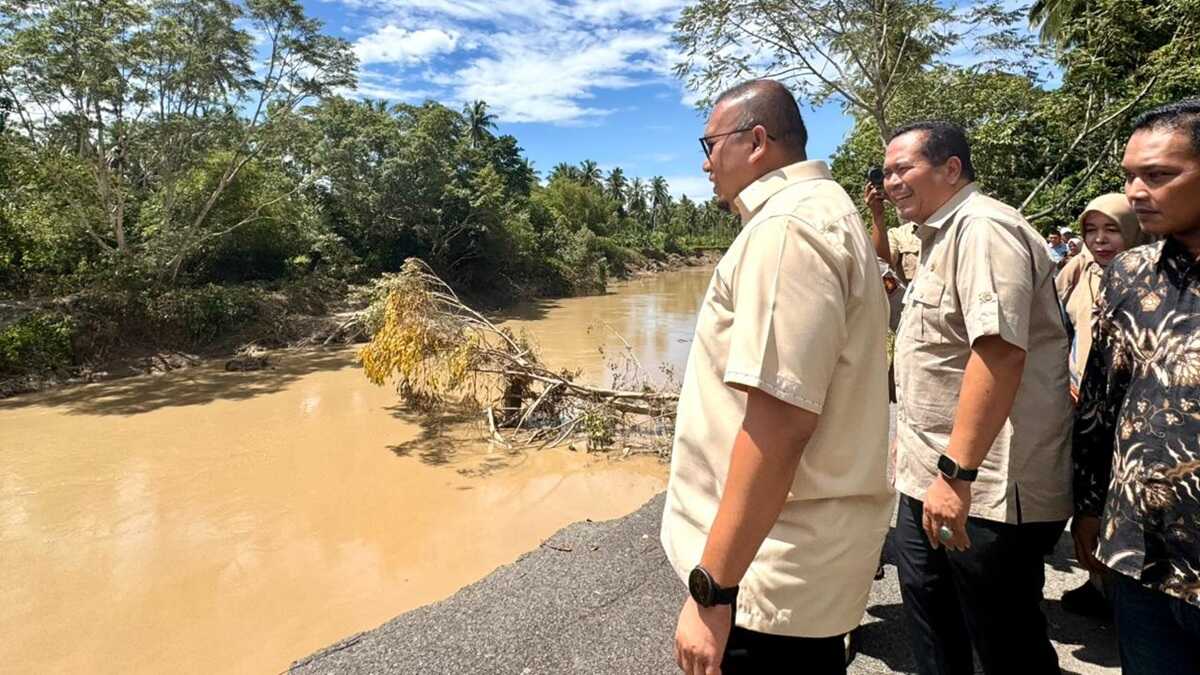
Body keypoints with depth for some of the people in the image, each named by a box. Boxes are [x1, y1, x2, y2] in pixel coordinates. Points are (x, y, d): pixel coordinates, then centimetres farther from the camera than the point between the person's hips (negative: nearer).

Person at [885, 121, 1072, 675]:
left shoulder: (983, 228, -17)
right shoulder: (941, 235, 15)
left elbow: (1000, 351, -29)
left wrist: (957, 471, -30)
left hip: (986, 489, -10)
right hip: (930, 477, 10)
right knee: (930, 621, 22)